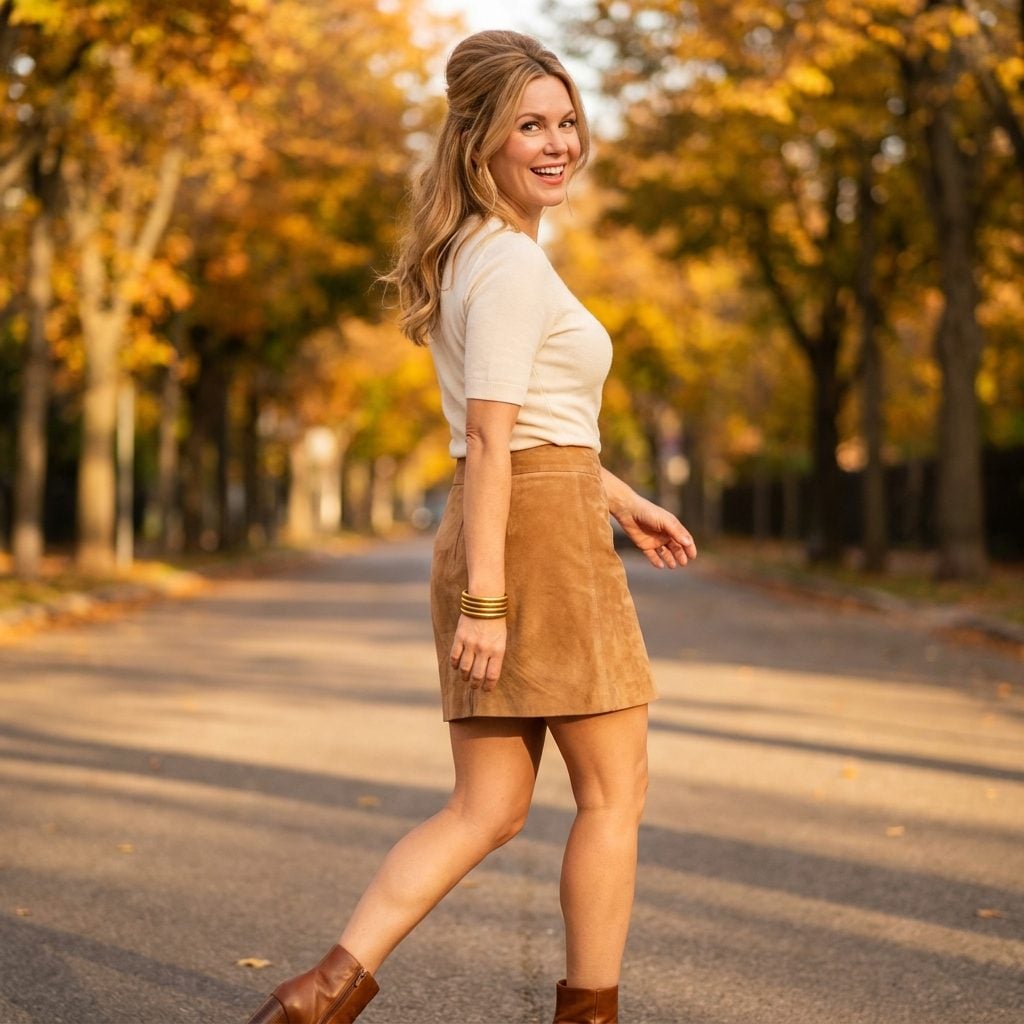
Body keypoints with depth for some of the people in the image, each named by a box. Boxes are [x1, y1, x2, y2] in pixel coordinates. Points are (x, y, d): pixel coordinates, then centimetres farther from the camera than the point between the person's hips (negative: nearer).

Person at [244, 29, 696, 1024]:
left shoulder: (475, 253, 18)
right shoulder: (512, 263, -13)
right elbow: (490, 440, -19)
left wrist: (624, 501, 27)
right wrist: (483, 597, -21)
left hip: (488, 536, 9)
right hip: (540, 537, -9)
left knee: (486, 810, 10)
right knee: (614, 792, 5)